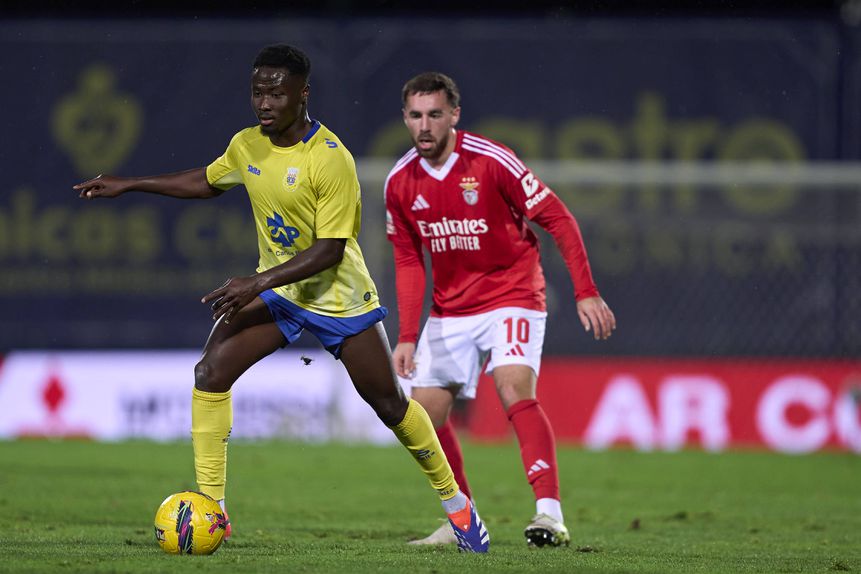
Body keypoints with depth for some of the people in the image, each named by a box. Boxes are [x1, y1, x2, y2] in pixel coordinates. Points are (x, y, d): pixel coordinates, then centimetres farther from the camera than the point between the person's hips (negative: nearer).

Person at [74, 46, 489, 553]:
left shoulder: (331, 159, -24)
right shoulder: (247, 146, -4)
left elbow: (329, 250, -26)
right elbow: (208, 182, 19)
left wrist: (257, 283, -32)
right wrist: (129, 185, 14)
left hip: (338, 296, -5)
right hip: (275, 289, 5)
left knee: (390, 404, 2)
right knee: (211, 372, -15)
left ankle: (455, 501, 23)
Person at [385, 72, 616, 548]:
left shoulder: (491, 161, -17)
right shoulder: (400, 183, -2)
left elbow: (558, 220, -13)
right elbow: (408, 262, 8)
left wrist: (586, 293, -18)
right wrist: (407, 337, 1)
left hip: (511, 297, -6)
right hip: (450, 309, 6)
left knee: (515, 391, -27)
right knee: (424, 414, 3)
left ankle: (550, 514, -35)